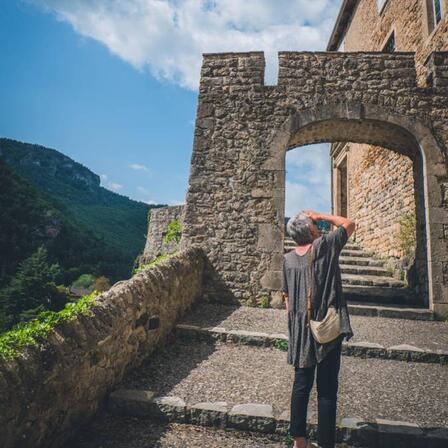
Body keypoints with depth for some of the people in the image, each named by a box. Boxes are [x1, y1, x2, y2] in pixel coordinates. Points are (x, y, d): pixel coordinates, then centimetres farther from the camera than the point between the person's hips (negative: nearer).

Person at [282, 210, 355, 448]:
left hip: (300, 331, 4)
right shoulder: (325, 246, -9)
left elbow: (286, 296, 9)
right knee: (327, 389, 6)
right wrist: (320, 215, 5)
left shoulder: (288, 258, 3)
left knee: (301, 384, 15)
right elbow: (349, 224, 5)